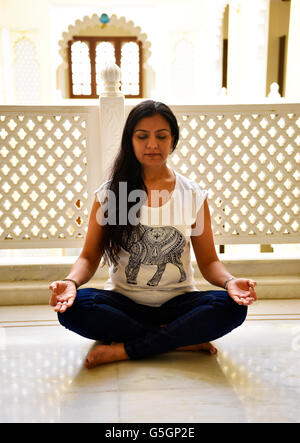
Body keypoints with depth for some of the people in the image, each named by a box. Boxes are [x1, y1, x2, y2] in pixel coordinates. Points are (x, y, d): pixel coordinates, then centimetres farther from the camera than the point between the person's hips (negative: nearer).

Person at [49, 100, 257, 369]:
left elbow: (208, 261, 3)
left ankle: (123, 350, -20)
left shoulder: (194, 195, 2)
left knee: (231, 306, -27)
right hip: (123, 303, 0)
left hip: (177, 302, 1)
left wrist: (229, 281, -19)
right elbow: (90, 256, 0)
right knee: (73, 308, -29)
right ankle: (183, 341, -19)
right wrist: (71, 281, -22)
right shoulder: (109, 194, 1)